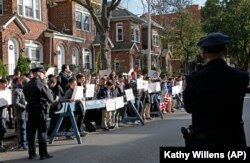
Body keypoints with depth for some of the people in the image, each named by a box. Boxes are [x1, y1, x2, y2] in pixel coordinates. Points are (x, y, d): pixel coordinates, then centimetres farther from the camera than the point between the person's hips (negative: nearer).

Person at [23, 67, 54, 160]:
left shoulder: (26, 86, 6)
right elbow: (50, 99, -10)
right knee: (42, 132, 1)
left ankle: (31, 153, 17)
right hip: (41, 111, -6)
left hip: (30, 111, 6)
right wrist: (48, 89, 2)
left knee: (31, 132, 10)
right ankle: (43, 153, 4)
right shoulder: (41, 85, -14)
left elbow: (27, 98, 16)